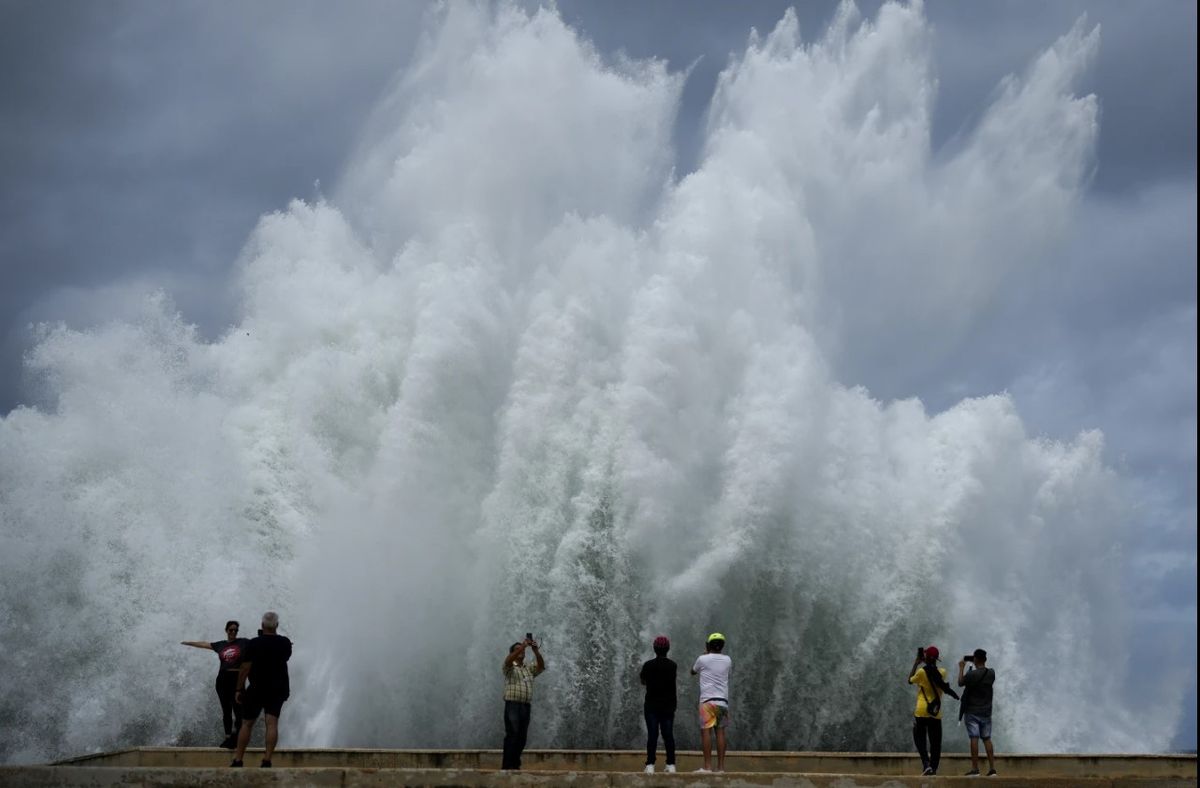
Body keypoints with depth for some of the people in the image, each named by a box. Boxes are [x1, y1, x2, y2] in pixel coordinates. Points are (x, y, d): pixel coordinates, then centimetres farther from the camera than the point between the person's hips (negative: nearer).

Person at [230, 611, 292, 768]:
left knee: (247, 724, 7)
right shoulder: (285, 643, 0)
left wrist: (239, 689, -3)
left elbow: (245, 669, -12)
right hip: (278, 689, 2)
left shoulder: (254, 644, -11)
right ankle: (267, 760, -13)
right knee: (272, 724, -3)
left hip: (257, 689, -2)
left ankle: (238, 760, 7)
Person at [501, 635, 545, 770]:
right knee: (512, 735, -12)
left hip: (526, 706, 5)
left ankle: (515, 764, 6)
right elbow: (508, 660, -15)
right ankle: (507, 765, -14)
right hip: (512, 704, -5)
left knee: (522, 737, 2)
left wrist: (536, 650, -6)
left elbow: (541, 666, 6)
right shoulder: (509, 668, 7)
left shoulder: (529, 669, 22)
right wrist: (523, 645, -22)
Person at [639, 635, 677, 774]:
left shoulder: (648, 665, -8)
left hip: (652, 706, -2)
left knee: (652, 735, -2)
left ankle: (650, 765, -7)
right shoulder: (673, 665, -1)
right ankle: (671, 765, 3)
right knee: (668, 735, 5)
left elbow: (643, 680, 6)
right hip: (668, 705, 2)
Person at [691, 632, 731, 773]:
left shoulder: (703, 659, 0)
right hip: (723, 700, 4)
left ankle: (707, 766, -13)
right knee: (720, 731, 5)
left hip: (708, 700, -4)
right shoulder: (727, 660, 10)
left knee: (706, 731, -6)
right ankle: (721, 766, 2)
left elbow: (693, 672, 20)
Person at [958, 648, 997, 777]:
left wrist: (961, 667, 10)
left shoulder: (971, 674, -16)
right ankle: (992, 768, 6)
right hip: (986, 712, 5)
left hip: (972, 712, -5)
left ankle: (975, 769, -7)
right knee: (987, 739, 9)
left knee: (974, 739, -5)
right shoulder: (991, 673, -2)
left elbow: (960, 683, 0)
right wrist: (977, 667, 20)